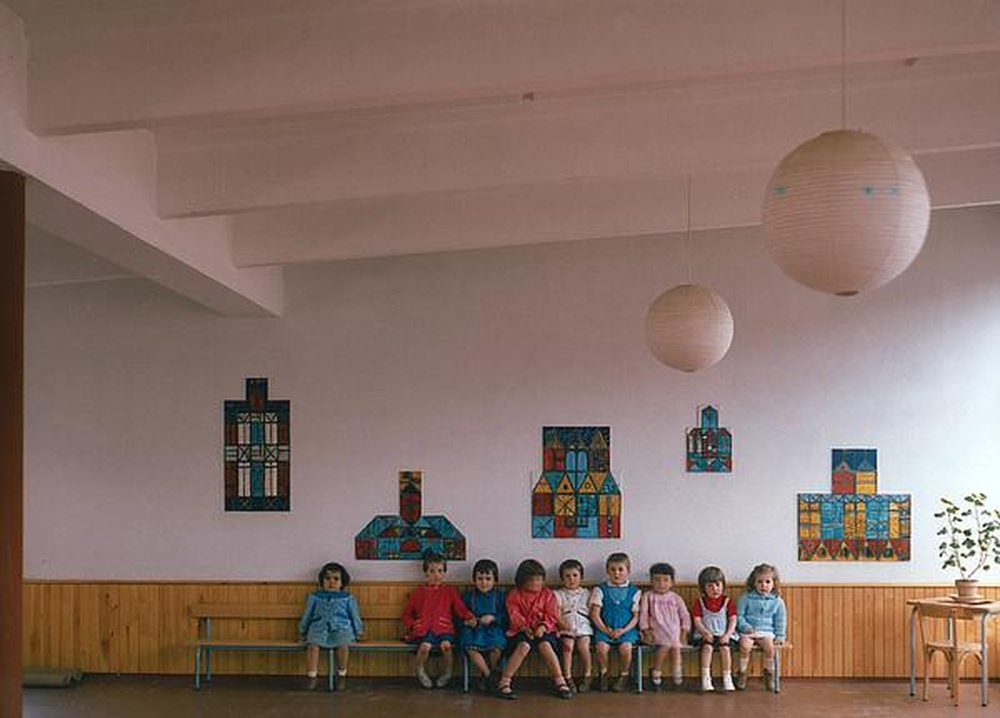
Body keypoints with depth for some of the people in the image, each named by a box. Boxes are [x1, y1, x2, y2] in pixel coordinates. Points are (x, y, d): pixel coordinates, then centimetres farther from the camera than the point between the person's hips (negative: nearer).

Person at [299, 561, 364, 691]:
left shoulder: (347, 598, 19)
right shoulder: (315, 597, 21)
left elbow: (354, 616, 21)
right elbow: (307, 615, 25)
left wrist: (358, 632, 17)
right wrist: (302, 631, 23)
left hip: (340, 628, -1)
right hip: (319, 628, 1)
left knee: (343, 645, -34)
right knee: (312, 645, -33)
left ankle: (341, 676, -14)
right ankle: (312, 678, -28)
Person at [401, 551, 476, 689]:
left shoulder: (450, 591, 18)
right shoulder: (418, 592, 18)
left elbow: (460, 608, 11)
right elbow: (407, 613, 20)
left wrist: (470, 618, -8)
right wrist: (411, 625, 1)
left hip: (444, 627, 0)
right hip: (424, 628, 0)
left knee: (446, 644, -33)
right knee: (425, 645, -33)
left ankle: (447, 673, -6)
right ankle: (421, 672, -4)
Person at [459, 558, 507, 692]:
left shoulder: (500, 595, 9)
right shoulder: (468, 595, 12)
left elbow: (506, 616, 5)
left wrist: (493, 618, -11)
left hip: (494, 628, -1)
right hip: (474, 630, 1)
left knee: (496, 647, -33)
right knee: (470, 648, -32)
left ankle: (493, 670, -1)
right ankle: (488, 675, -13)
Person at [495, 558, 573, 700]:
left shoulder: (548, 594, 7)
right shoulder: (514, 595, 4)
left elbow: (552, 615, 0)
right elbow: (514, 615, -3)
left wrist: (543, 626, -19)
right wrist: (524, 627, -20)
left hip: (543, 630, 1)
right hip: (521, 631, -1)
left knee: (545, 646, -31)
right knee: (524, 646, -32)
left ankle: (560, 682, -22)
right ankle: (504, 682, -27)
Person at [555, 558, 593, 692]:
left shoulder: (586, 594, 20)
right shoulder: (558, 594, 15)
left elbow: (591, 612, 14)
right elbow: (556, 612, 1)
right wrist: (561, 622, -16)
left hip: (583, 625, 1)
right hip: (566, 626, -1)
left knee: (583, 645, -27)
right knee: (568, 644, -29)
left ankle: (587, 676, -11)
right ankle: (567, 677, -23)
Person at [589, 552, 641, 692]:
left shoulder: (634, 592, 9)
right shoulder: (600, 590, 7)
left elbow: (636, 616, 5)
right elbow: (595, 614, 1)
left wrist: (623, 630, -10)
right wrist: (606, 630, -11)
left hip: (626, 629, 0)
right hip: (604, 628, 0)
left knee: (626, 647, -29)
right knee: (601, 646, -29)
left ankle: (623, 676, -3)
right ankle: (603, 675, -2)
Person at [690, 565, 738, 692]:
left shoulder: (727, 602, 8)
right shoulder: (700, 602, 6)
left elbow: (733, 621, 1)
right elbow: (697, 621, -2)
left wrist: (727, 635, -15)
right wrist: (706, 633, -18)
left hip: (724, 635, 1)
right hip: (705, 635, 0)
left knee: (725, 648, -28)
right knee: (707, 646, -30)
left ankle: (727, 678, -18)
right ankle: (706, 679, -28)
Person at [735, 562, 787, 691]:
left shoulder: (777, 601, 6)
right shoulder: (746, 598, 0)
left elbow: (780, 620, 12)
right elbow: (739, 616, 2)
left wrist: (780, 636, 3)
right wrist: (745, 627, -14)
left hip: (767, 631, 1)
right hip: (748, 631, -1)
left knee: (769, 647, -27)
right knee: (745, 646, -29)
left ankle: (768, 672, -2)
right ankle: (742, 673, -8)